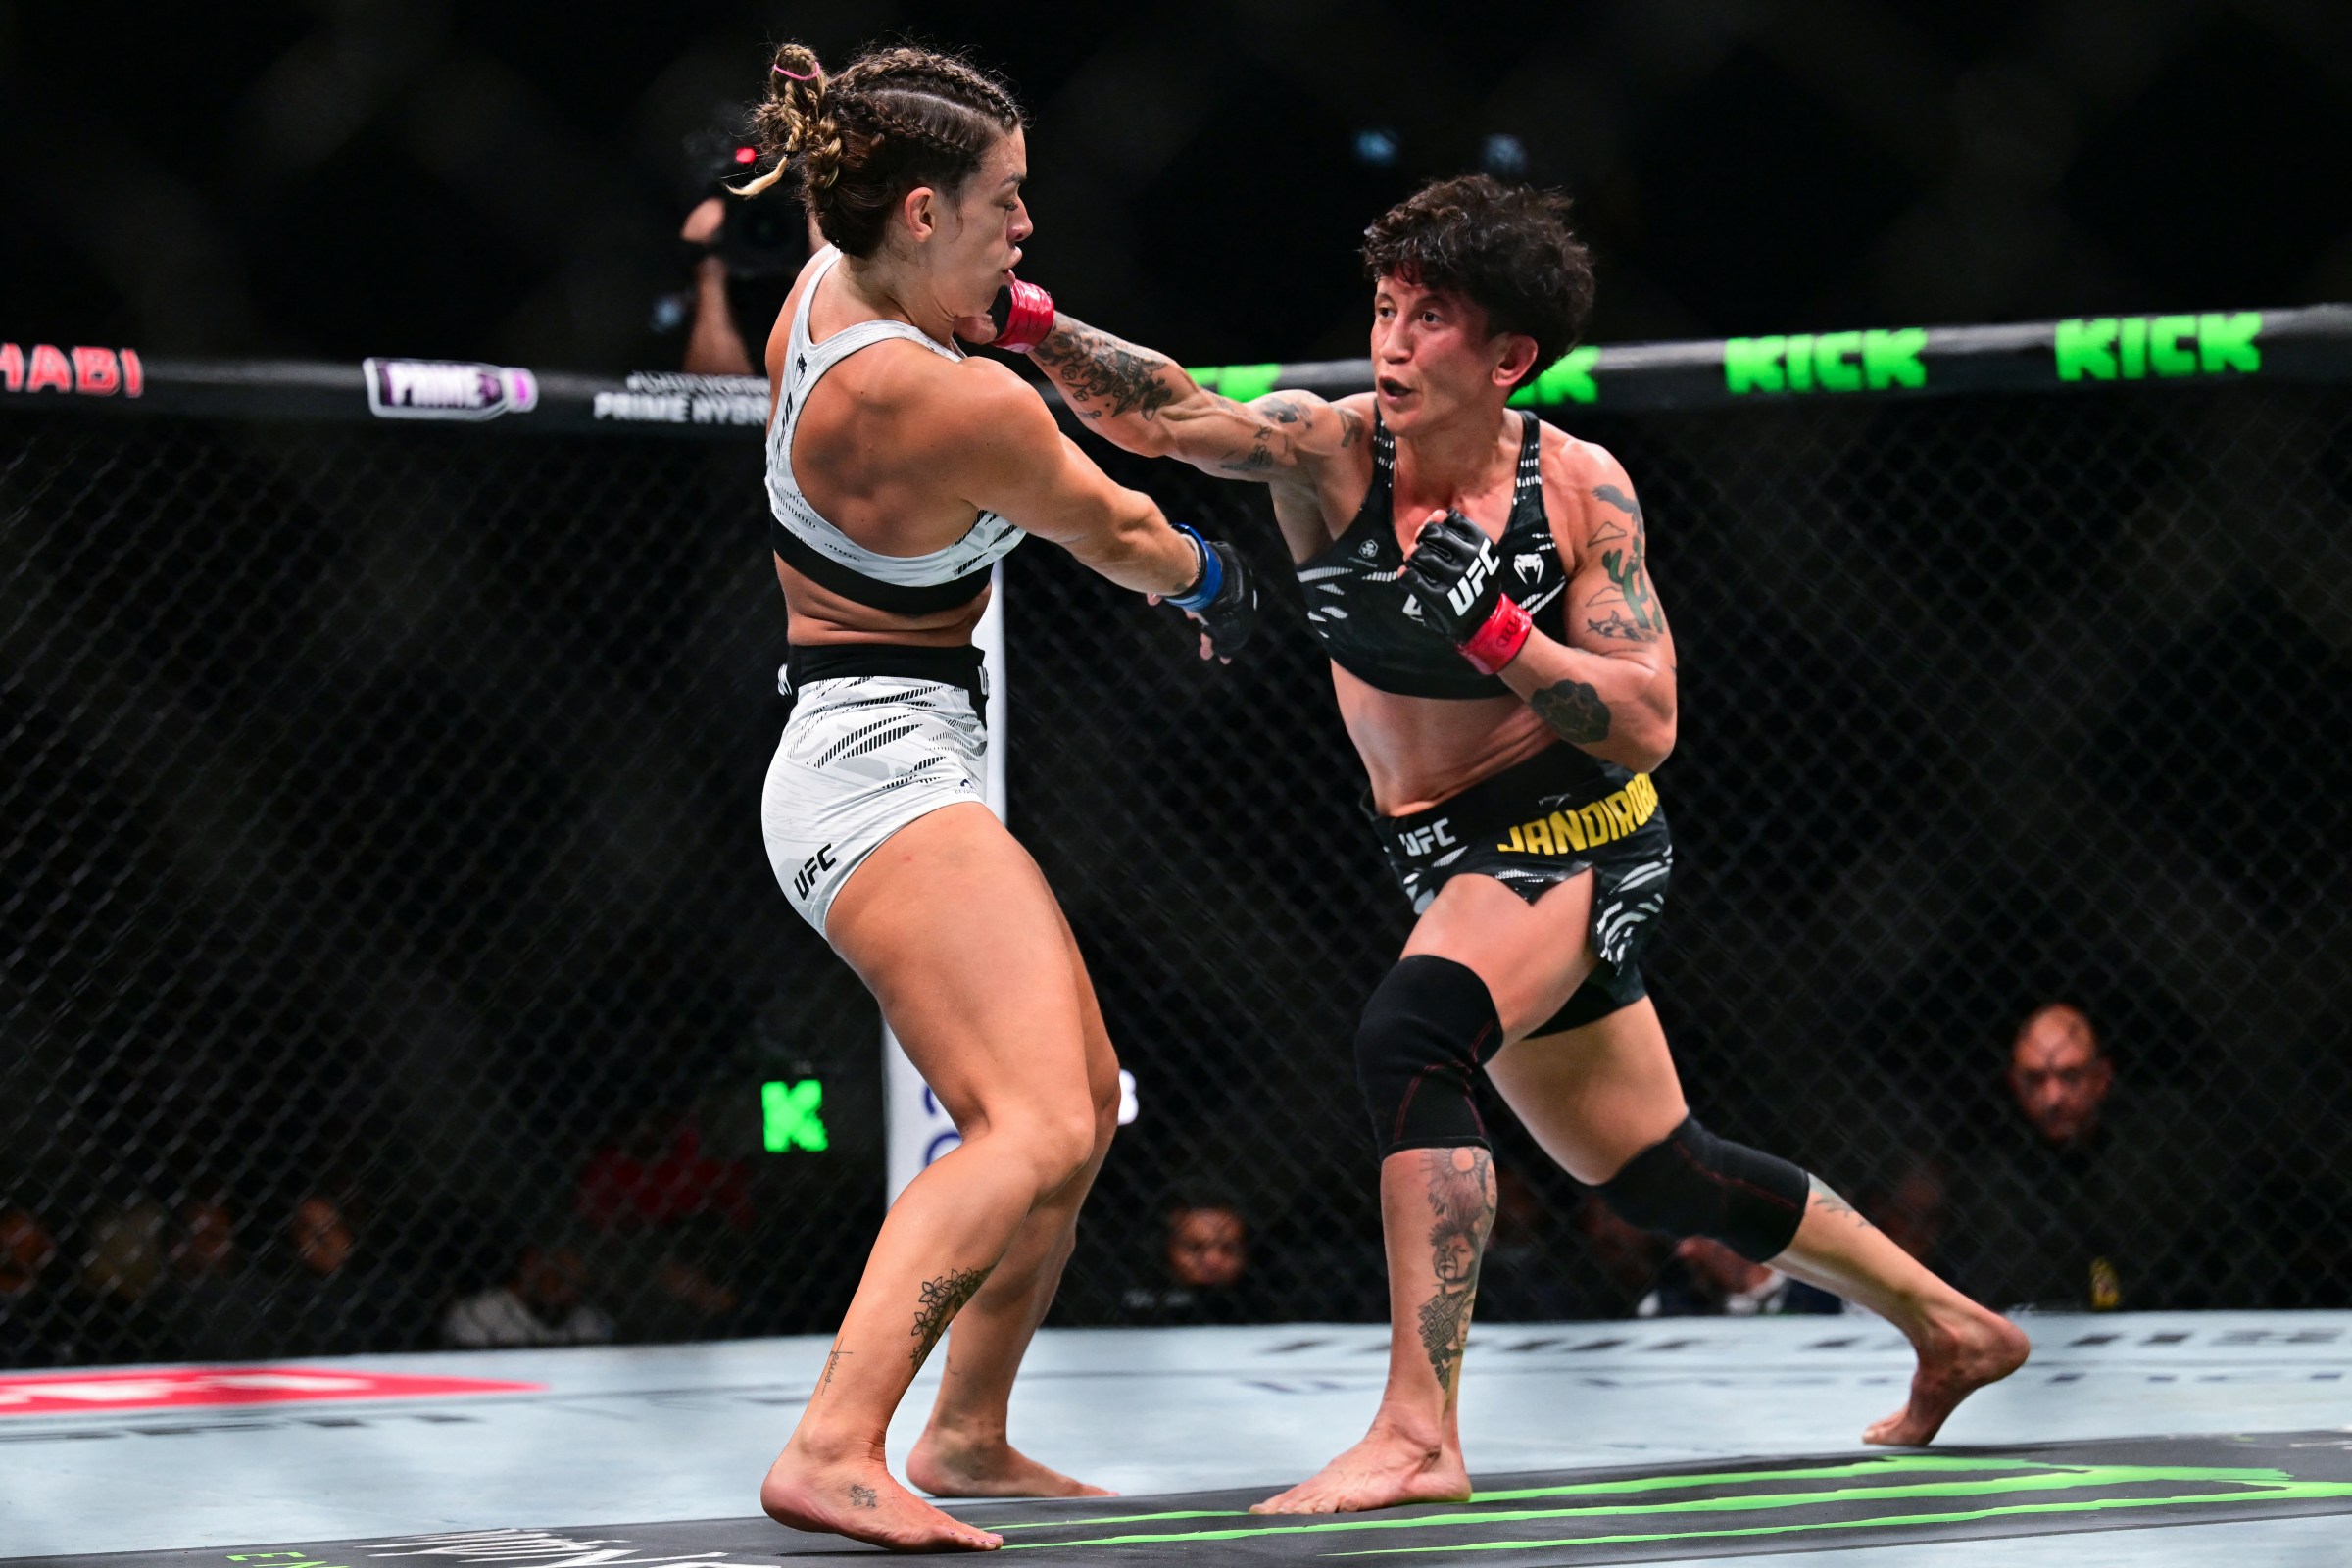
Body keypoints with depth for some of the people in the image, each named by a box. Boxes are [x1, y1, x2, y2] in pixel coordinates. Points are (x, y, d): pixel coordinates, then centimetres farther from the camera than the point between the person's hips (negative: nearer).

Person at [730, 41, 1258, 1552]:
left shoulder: (825, 291, 2)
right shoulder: (958, 406, -22)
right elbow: (1111, 532, 1)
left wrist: (1002, 311, 21)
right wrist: (1210, 573, 19)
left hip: (869, 764, 11)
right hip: (886, 766, -11)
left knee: (1087, 1101, 21)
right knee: (1035, 1129, -25)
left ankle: (968, 1435, 32)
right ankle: (831, 1452, -37)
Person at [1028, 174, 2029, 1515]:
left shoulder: (1580, 489, -16)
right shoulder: (1328, 450, -11)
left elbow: (1647, 725, -17)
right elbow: (1155, 413, -29)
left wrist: (1494, 634, -30)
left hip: (1574, 836, -6)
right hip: (1450, 853, 6)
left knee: (1412, 1036, -33)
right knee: (1653, 1169, 19)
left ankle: (1420, 1435, -34)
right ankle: (1951, 1327, 40)